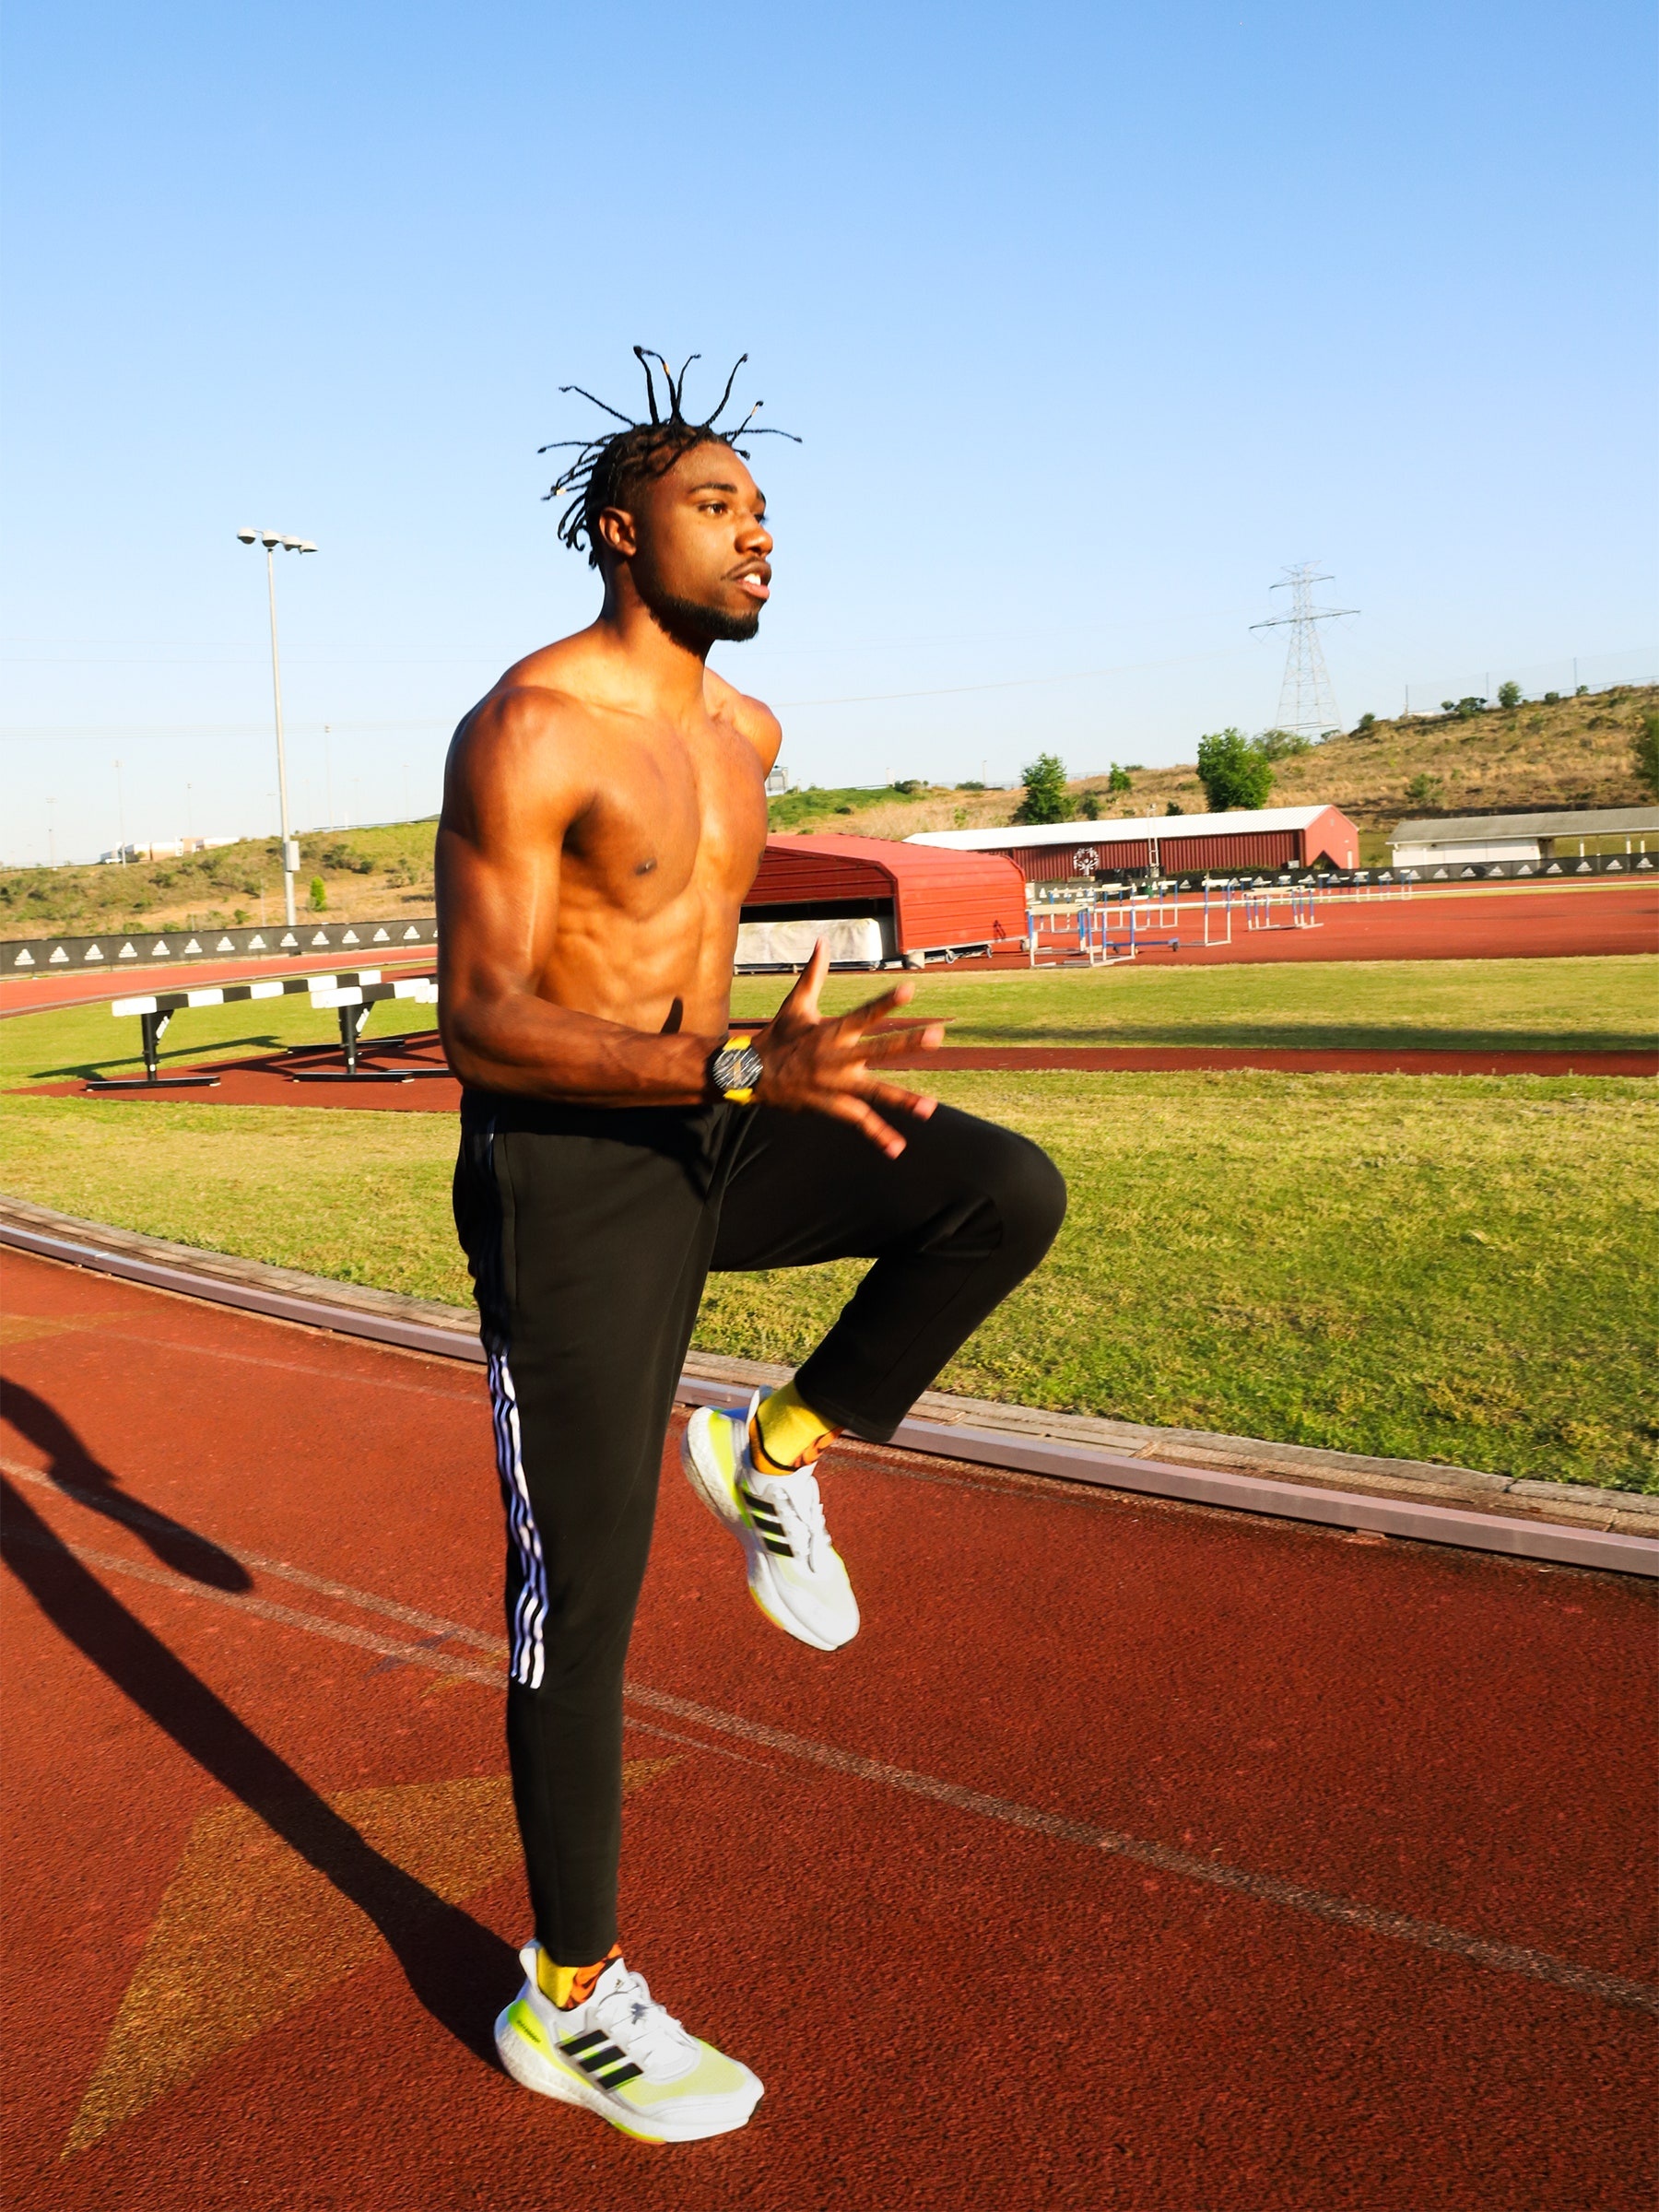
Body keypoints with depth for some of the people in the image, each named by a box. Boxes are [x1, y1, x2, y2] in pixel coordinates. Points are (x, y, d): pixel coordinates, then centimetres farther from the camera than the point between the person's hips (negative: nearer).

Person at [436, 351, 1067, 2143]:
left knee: (1011, 1193, -13)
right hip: (565, 1172, -7)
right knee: (583, 1592, 2)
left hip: (706, 1138, 7)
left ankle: (777, 1452, 6)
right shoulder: (529, 729, -16)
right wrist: (749, 1066, -36)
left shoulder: (747, 730, 10)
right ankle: (568, 2001, 22)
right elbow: (479, 1024, -23)